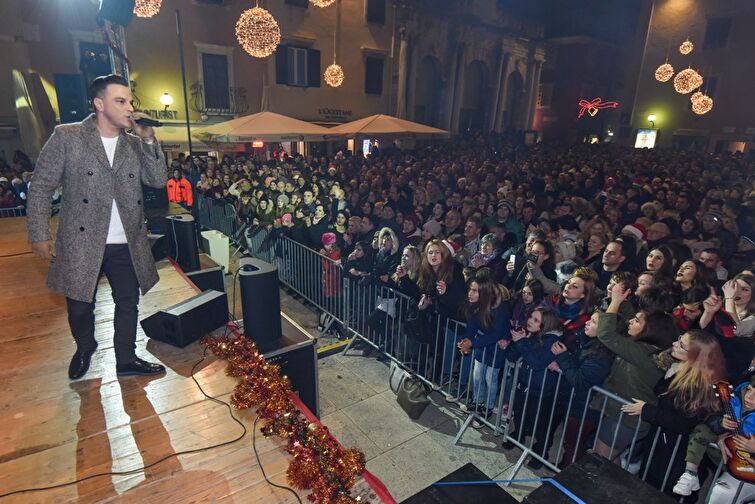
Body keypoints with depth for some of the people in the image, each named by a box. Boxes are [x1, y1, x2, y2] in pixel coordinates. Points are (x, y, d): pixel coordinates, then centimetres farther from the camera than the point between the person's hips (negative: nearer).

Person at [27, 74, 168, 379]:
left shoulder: (135, 144, 6)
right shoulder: (66, 137, -4)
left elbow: (159, 180, -4)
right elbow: (40, 188, -2)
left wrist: (148, 139, -11)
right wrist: (39, 235, -6)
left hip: (127, 246, 3)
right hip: (80, 244, -2)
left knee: (128, 304, 12)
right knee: (80, 308, 13)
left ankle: (126, 360, 30)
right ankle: (84, 348, 43)